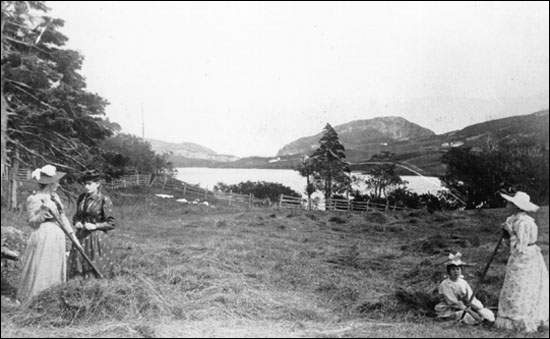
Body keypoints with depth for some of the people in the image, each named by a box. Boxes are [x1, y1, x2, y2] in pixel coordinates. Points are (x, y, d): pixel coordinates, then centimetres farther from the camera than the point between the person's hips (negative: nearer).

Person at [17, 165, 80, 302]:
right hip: (43, 237, -8)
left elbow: (62, 217, 16)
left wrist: (72, 235, 14)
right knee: (39, 271, -2)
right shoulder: (33, 199, -9)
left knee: (56, 271, 12)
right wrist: (44, 211, -28)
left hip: (58, 238, 8)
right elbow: (33, 222, -12)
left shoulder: (54, 197, 12)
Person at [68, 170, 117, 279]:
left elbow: (111, 224, -8)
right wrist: (76, 222, 0)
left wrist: (95, 226, -17)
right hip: (81, 237, 5)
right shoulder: (81, 198, 7)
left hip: (97, 237, -5)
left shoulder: (104, 200, -9)